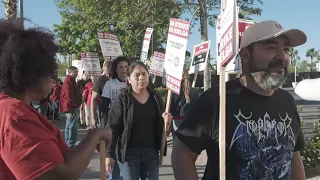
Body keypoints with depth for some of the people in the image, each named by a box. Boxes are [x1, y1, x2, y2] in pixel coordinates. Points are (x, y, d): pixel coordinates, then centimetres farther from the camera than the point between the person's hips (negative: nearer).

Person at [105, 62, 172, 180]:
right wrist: (109, 154, -11)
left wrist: (166, 121, -7)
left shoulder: (156, 98, 5)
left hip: (152, 153, 4)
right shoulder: (122, 99, -8)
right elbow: (113, 128, -8)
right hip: (129, 153, -4)